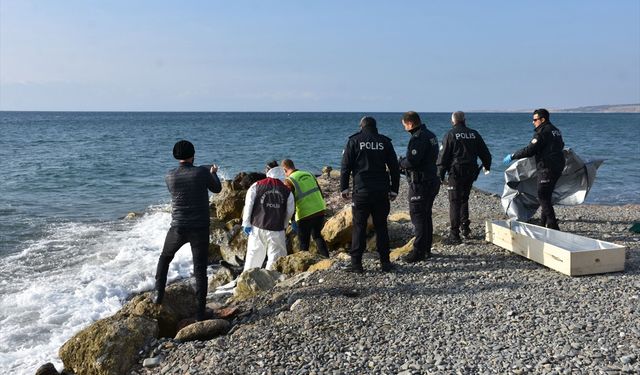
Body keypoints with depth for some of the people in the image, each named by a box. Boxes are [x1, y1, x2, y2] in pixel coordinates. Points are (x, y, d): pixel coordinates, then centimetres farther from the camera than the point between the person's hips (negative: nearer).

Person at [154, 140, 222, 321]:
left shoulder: (169, 176, -3)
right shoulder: (202, 172, -11)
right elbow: (217, 189, 8)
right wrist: (213, 173, 29)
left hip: (178, 228, 2)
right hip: (200, 229, -1)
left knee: (164, 258, 28)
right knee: (200, 270, 6)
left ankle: (159, 294, 23)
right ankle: (200, 312, 7)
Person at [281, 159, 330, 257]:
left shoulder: (289, 181, -7)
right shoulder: (309, 174, 12)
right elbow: (320, 192, 16)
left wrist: (292, 221, -5)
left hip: (305, 215, -6)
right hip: (320, 210, 6)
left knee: (304, 242, 8)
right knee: (317, 235, 25)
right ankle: (326, 259, 23)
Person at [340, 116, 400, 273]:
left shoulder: (354, 141, 2)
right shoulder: (385, 142, 8)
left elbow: (346, 166, -2)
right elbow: (394, 167, 8)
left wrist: (344, 187, 3)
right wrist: (394, 189, 14)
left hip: (361, 191, -2)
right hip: (381, 192, 2)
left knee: (359, 227, 2)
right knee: (381, 226, 10)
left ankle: (356, 263, 1)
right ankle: (385, 262, 12)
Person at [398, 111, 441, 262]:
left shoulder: (418, 138, -19)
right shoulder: (430, 135, 14)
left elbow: (412, 162, -25)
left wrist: (400, 163, -5)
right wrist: (405, 162, 11)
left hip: (420, 183, -10)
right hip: (431, 180, 10)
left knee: (418, 216, -6)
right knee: (426, 216, 16)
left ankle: (418, 251, -3)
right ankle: (426, 249, 24)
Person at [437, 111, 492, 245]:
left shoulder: (450, 134, -5)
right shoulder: (474, 134, 8)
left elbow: (443, 155, -9)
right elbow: (485, 153, 15)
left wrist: (440, 174, -6)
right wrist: (487, 166, 33)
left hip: (456, 172, -5)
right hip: (471, 172, 5)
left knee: (454, 202, -4)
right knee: (464, 199, 21)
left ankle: (454, 235, -6)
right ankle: (465, 228, 23)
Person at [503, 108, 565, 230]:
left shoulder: (542, 132, -14)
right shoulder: (555, 130, 16)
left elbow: (530, 150, -19)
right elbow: (560, 146, 30)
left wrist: (512, 156, -12)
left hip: (546, 169, -10)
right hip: (557, 168, 10)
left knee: (543, 197, -6)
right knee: (546, 196, 17)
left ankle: (553, 227, -7)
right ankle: (544, 223, 24)